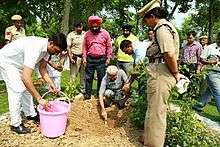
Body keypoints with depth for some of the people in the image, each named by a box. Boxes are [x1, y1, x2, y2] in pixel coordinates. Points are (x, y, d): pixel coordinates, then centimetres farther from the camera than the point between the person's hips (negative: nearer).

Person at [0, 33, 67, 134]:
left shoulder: (46, 47, -13)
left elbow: (42, 68, -3)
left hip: (18, 62, 9)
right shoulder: (34, 48, -41)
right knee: (16, 90, -12)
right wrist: (39, 99, -43)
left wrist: (50, 83, -18)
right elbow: (26, 77, -45)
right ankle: (15, 124, -1)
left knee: (26, 88, 12)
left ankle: (30, 114, 26)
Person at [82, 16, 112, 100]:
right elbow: (84, 47, 10)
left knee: (101, 78, 6)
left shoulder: (105, 33, 2)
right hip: (90, 59, 2)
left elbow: (109, 47, 4)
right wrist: (84, 58, 3)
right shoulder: (87, 34, 7)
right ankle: (87, 94, 16)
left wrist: (108, 58, -1)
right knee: (88, 77, 6)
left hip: (101, 59, -1)